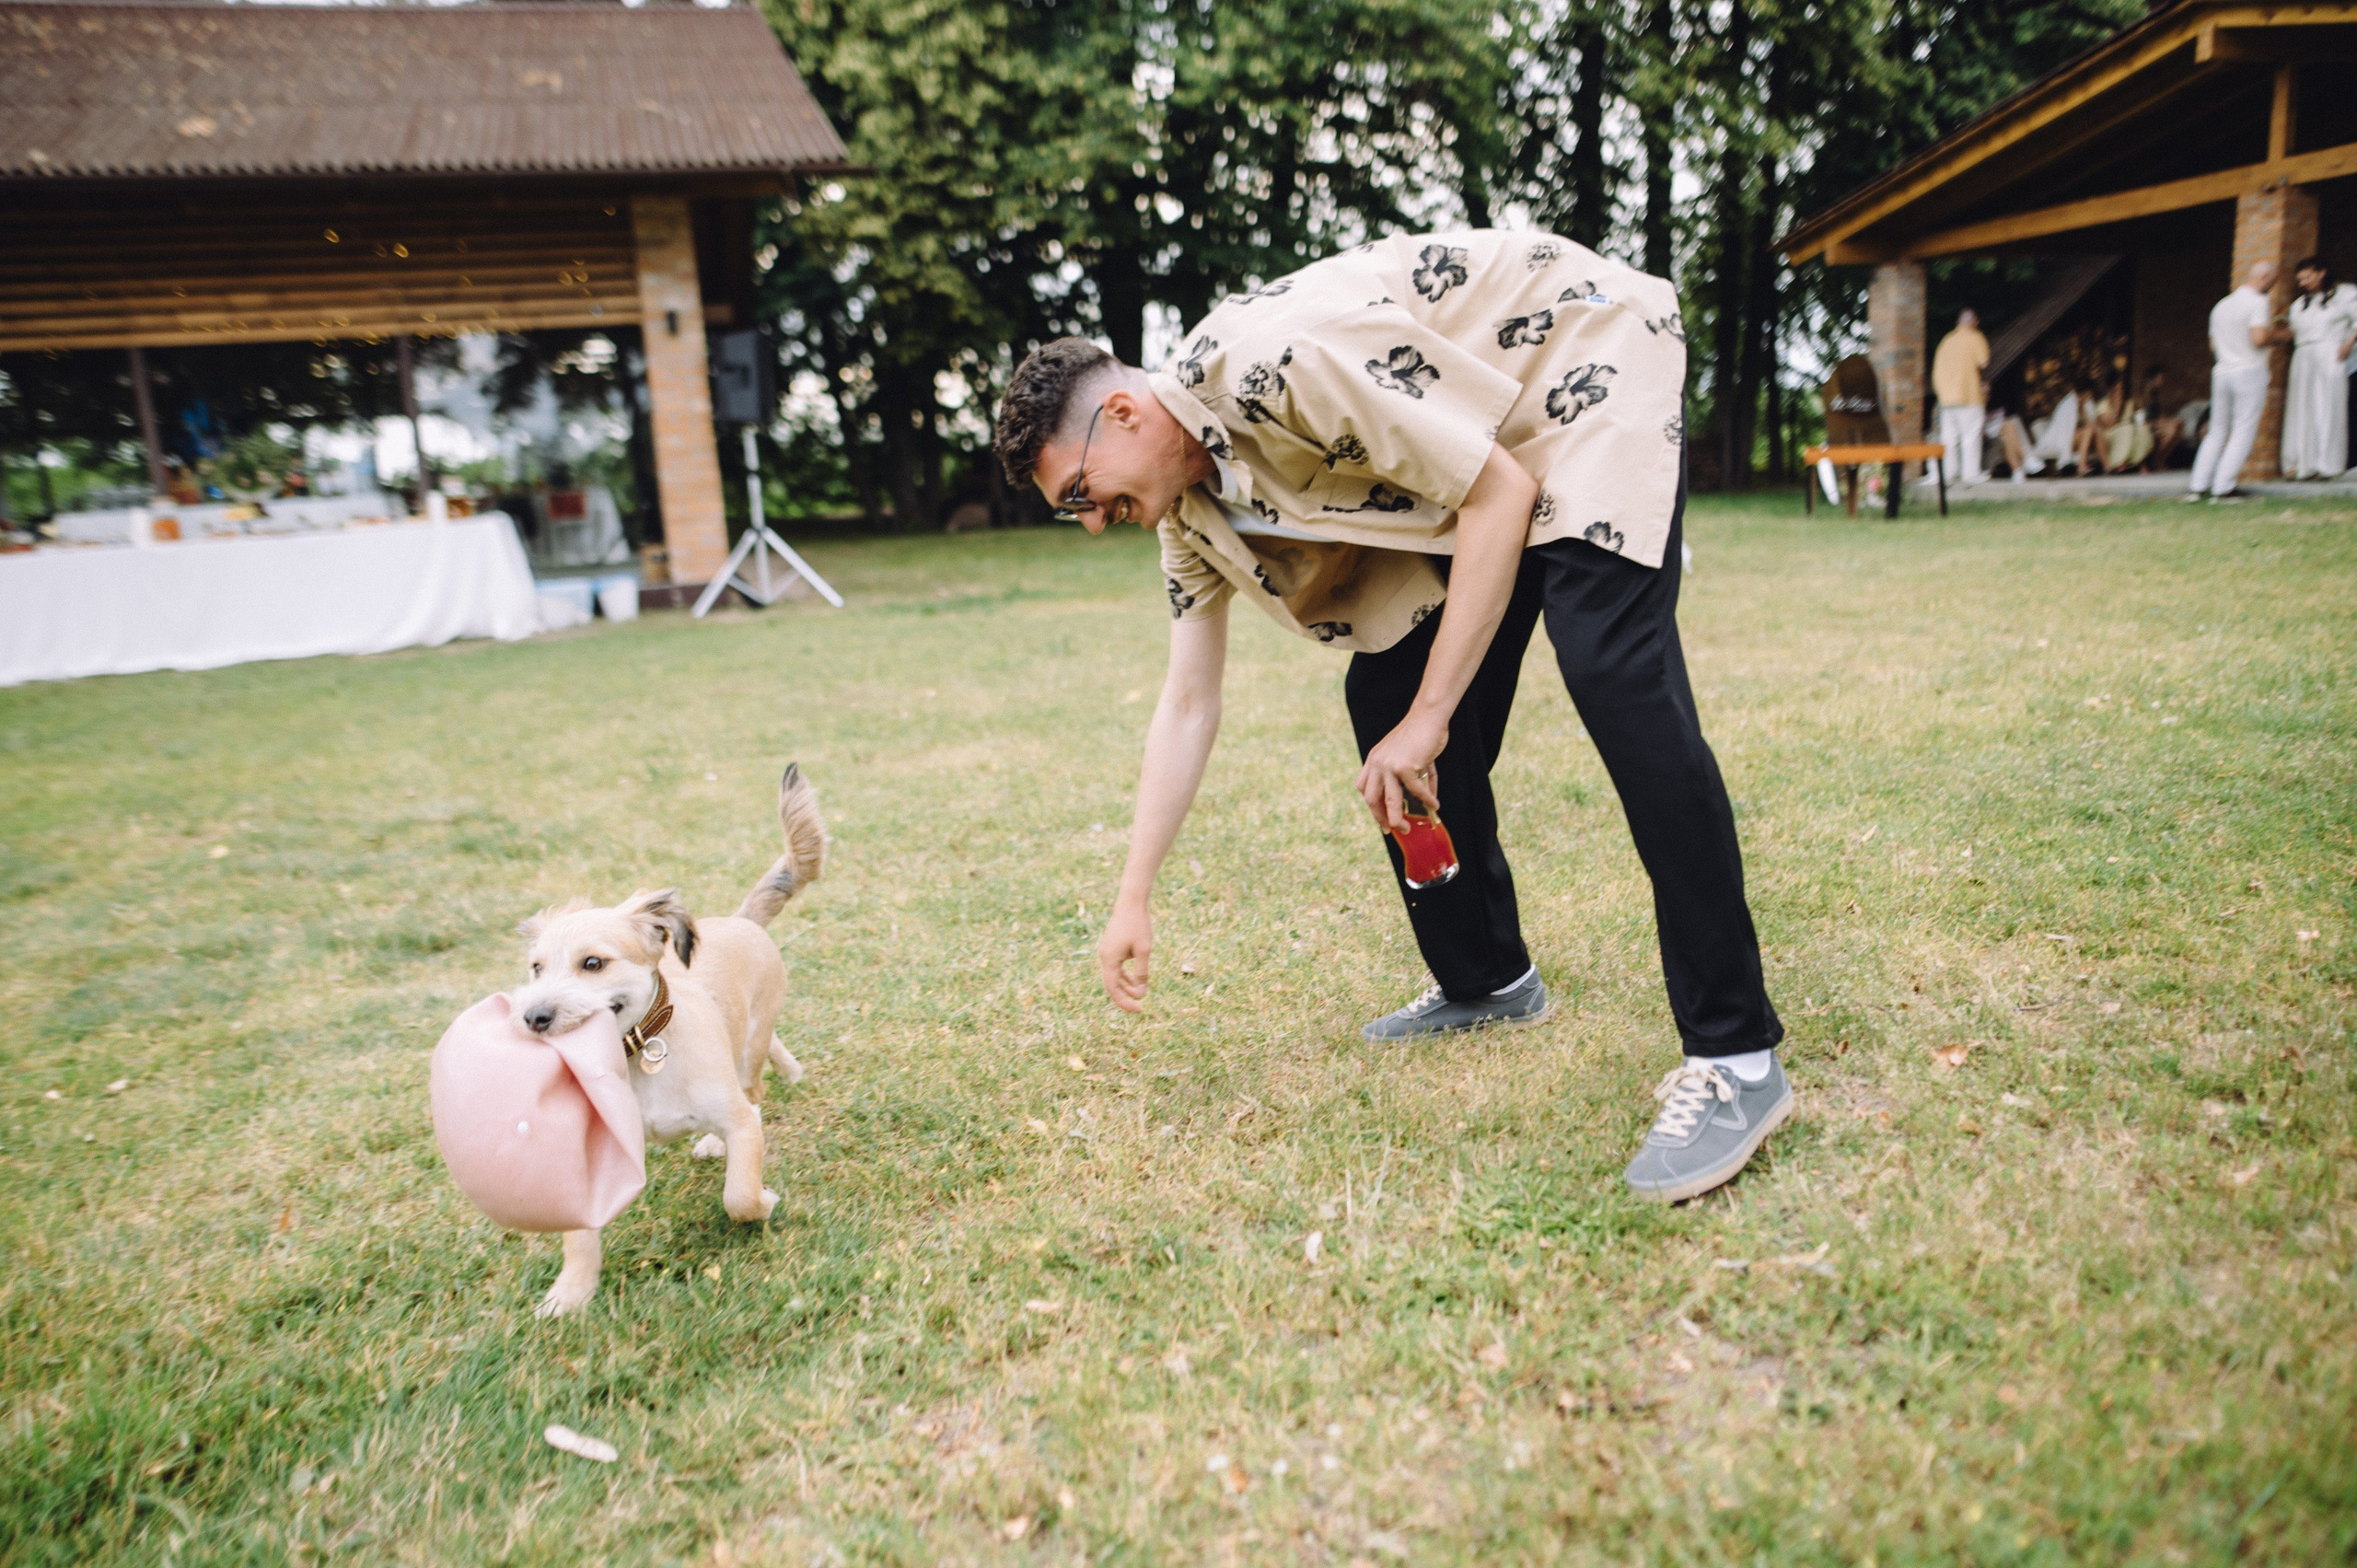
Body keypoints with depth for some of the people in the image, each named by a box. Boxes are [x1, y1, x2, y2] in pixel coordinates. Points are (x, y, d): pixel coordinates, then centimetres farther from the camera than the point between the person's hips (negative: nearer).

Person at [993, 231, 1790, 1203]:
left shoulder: (1278, 359, -31)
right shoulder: (1191, 503, -4)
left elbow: (1501, 493, -27)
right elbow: (1188, 703, 2)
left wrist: (1428, 718, -26)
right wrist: (1134, 899, 0)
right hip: (1464, 461, 8)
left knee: (1612, 669, -27)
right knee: (1383, 697, -2)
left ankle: (1735, 1057, -23)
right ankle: (1485, 981, 16)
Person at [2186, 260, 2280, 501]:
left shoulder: (2221, 305, 17)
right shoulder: (2258, 302, -7)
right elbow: (2259, 339, -19)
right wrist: (2272, 326, 2)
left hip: (2221, 373, 7)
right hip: (2249, 371, -7)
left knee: (2217, 432, 11)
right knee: (2244, 432, -4)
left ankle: (2197, 485, 3)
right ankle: (2222, 488, -11)